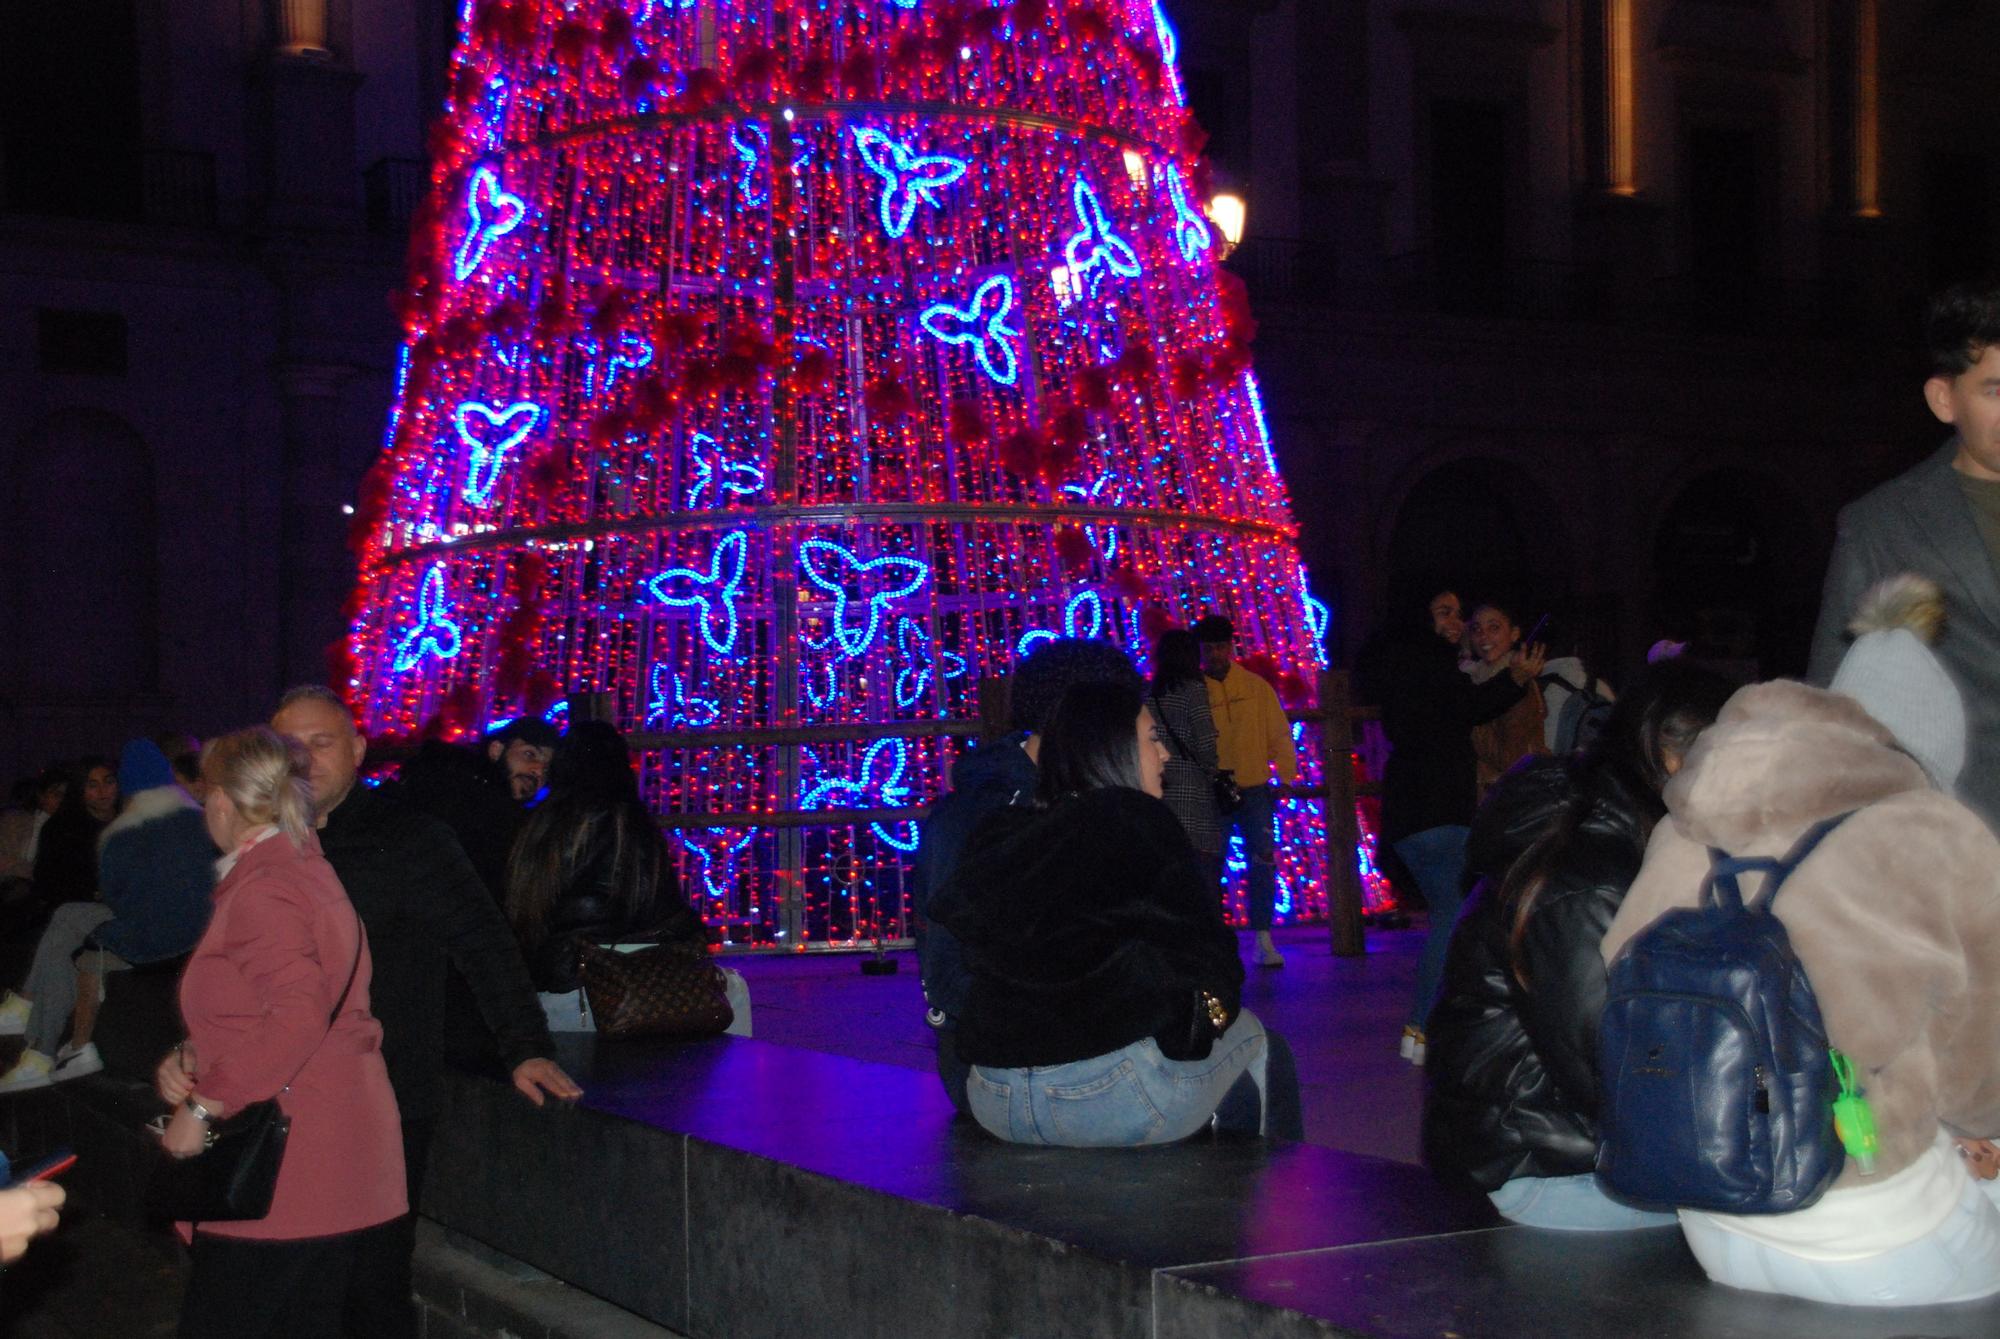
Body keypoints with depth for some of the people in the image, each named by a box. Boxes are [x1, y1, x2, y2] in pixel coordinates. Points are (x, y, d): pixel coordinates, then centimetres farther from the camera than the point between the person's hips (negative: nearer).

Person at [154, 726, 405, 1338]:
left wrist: (204, 1105, -21)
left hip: (288, 1168, -10)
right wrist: (190, 1058, 8)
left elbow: (297, 1016, -26)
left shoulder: (262, 890, -13)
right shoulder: (308, 871, 18)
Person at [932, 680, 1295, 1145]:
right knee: (1249, 1036, 26)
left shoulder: (1002, 833, 11)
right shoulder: (1135, 820, -5)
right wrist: (1215, 1008, 18)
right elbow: (1208, 954, -5)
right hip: (1109, 1096, -6)